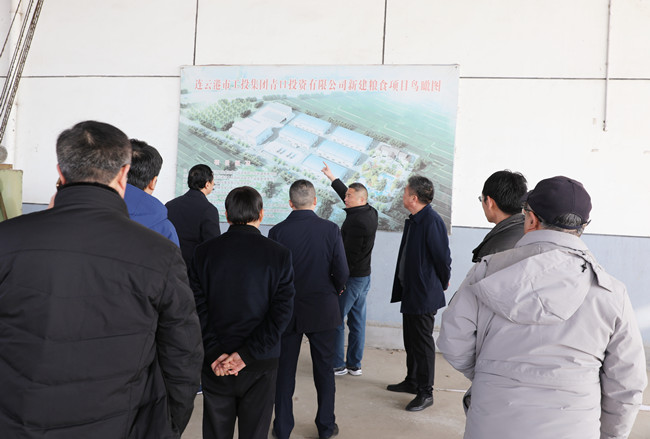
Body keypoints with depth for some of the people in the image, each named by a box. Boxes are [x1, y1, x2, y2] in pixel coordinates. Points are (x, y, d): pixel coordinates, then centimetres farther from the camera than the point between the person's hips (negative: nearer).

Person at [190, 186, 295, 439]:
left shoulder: (205, 251, -3)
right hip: (261, 362, -1)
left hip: (215, 362, 2)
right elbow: (282, 309, -12)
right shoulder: (279, 254, -7)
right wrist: (248, 354, -12)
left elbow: (198, 307, -6)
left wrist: (214, 352, -7)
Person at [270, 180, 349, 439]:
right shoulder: (330, 229, -10)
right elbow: (342, 272, -9)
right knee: (324, 370, 14)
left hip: (287, 310, 0)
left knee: (285, 370, 13)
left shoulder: (277, 232, -9)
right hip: (323, 310, 0)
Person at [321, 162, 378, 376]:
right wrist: (332, 178, 30)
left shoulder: (356, 221, -20)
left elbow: (350, 254, -22)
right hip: (364, 275, 9)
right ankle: (354, 364, 21)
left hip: (351, 277, -9)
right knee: (357, 320, 13)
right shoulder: (370, 213, 7)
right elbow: (346, 194, 22)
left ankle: (337, 364, 7)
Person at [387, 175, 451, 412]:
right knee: (411, 340, 20)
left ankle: (426, 393, 15)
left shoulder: (432, 221, -22)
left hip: (424, 295, -9)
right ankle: (412, 381, 36)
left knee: (423, 342, 2)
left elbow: (442, 257, -18)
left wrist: (442, 284, -3)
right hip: (410, 292, 10)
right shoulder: (413, 220, 8)